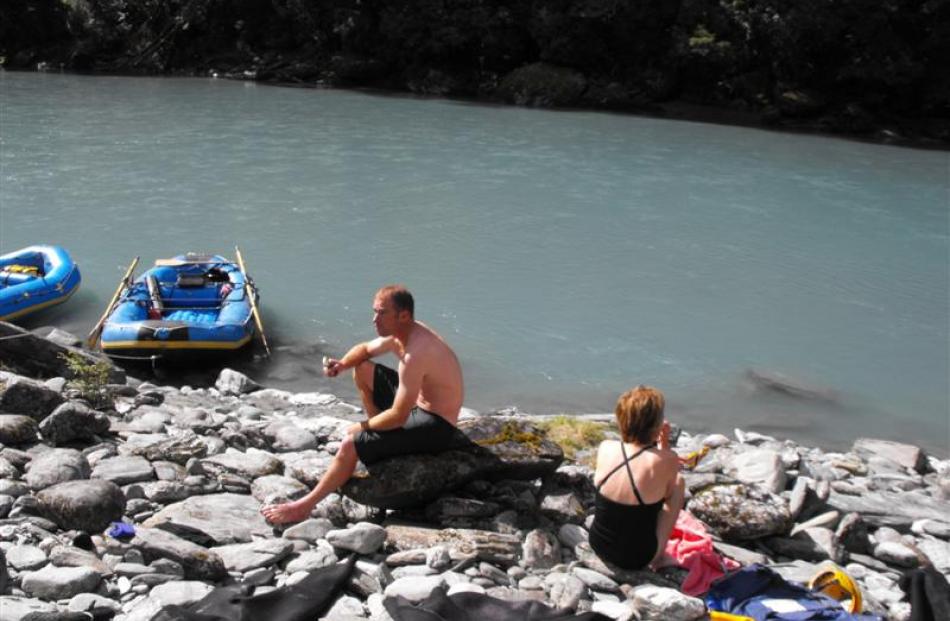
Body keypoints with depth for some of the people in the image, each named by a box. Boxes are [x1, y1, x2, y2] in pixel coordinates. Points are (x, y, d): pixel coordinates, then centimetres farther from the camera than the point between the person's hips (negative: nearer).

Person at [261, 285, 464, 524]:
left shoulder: (415, 354, -31)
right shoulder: (402, 331, -2)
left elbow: (398, 417, -29)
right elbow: (364, 349, 17)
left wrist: (363, 427, -11)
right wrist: (341, 365, -6)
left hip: (437, 426, -10)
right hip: (419, 403, 10)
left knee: (351, 443, -18)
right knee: (362, 369, 13)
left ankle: (304, 506, -2)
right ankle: (381, 436, 22)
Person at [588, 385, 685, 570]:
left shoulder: (605, 448, -13)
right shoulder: (666, 460, -23)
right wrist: (664, 444, -1)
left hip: (598, 545, 4)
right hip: (637, 558, -4)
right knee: (679, 481, 13)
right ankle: (658, 555, 19)